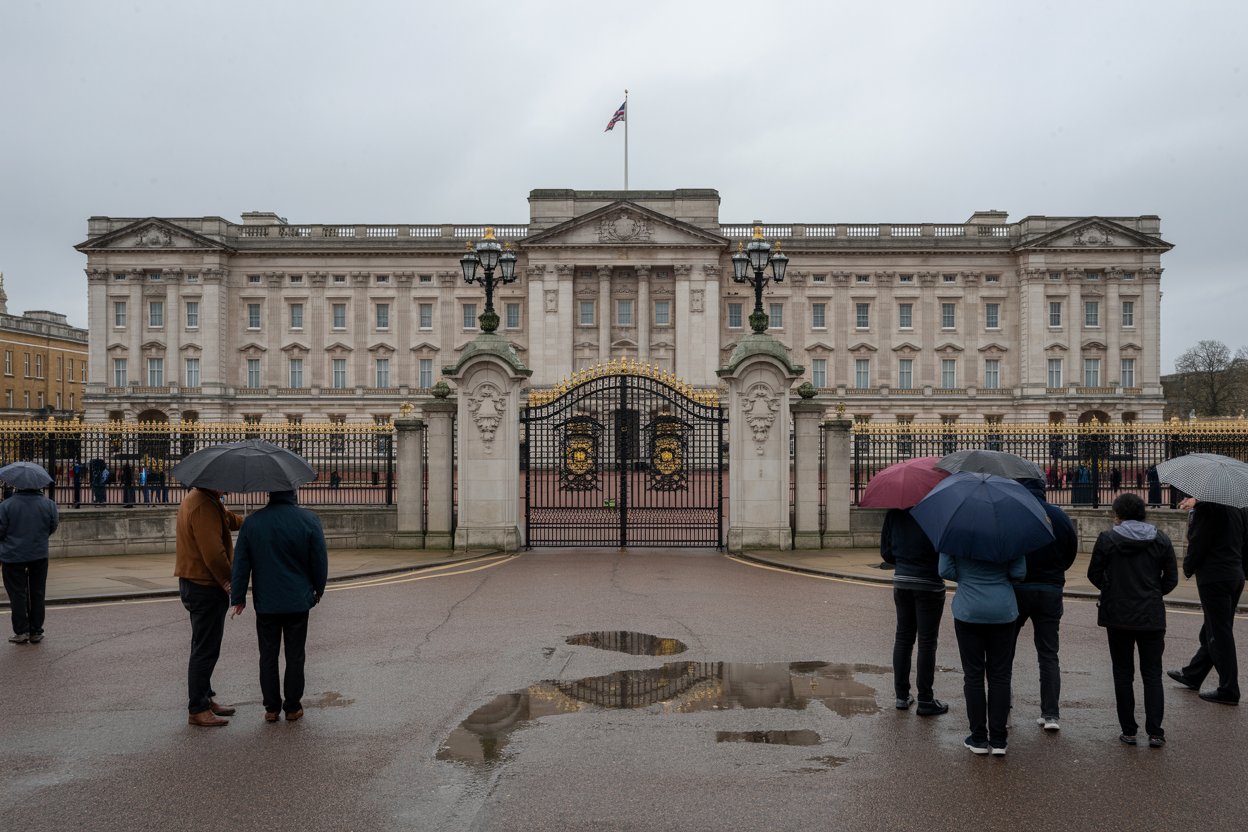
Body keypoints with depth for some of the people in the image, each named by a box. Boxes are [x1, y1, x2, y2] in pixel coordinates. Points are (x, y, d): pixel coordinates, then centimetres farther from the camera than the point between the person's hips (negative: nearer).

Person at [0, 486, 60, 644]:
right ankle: (36, 632, 12)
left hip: (13, 557, -2)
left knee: (17, 594, 6)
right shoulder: (49, 505, -3)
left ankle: (21, 631, 6)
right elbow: (52, 528, 6)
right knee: (37, 594, 9)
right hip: (39, 555, 2)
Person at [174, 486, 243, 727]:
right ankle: (198, 709, 3)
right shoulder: (205, 507, -23)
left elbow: (227, 518, 28)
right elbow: (214, 553, -26)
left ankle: (205, 699, 29)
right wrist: (230, 582, -16)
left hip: (191, 581, 11)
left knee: (204, 647, 19)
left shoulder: (196, 498, 12)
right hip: (206, 587, -11)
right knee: (205, 650, -3)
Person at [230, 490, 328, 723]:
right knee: (294, 656, 8)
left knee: (268, 656, 11)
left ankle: (271, 708, 15)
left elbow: (241, 564, 0)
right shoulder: (308, 520, -9)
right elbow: (320, 560, -3)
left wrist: (238, 597, 9)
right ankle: (292, 707, 13)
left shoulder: (252, 522, -4)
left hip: (266, 603, 1)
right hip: (298, 602, -1)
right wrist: (319, 589, 13)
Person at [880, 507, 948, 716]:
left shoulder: (894, 513, 0)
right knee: (927, 641, 3)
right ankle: (925, 700, 7)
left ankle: (902, 695, 18)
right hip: (929, 583, -5)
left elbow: (886, 552, 5)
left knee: (903, 638, 14)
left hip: (901, 582, 5)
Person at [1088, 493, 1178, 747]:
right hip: (1152, 616, 1)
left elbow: (1094, 575, -2)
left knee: (1123, 673, 9)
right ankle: (1154, 732, 3)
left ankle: (1128, 731, 11)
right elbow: (1171, 578, 2)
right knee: (1152, 674, 9)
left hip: (1117, 615, -1)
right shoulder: (1161, 540, -2)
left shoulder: (1107, 539, -7)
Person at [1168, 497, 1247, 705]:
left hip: (1214, 578, -9)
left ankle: (1229, 690, -1)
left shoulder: (1204, 510, -14)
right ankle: (1192, 675, 32)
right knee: (1212, 632, 18)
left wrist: (1188, 567, -1)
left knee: (1219, 634, -3)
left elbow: (1198, 542, -14)